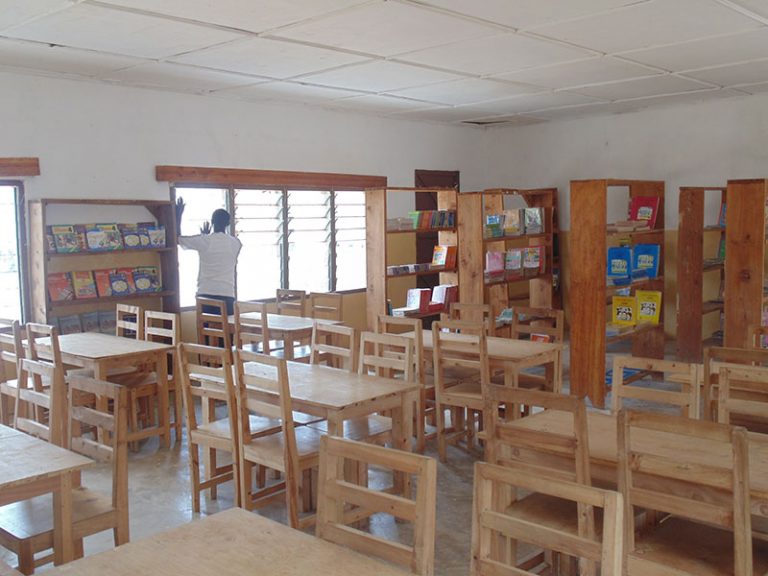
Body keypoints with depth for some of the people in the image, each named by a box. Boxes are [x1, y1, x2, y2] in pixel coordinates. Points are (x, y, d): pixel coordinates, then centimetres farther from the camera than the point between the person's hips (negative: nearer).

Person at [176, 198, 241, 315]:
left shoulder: (204, 240, -3)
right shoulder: (236, 243, 5)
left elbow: (177, 239, 10)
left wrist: (178, 215, 20)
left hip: (206, 295, -1)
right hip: (227, 296, 2)